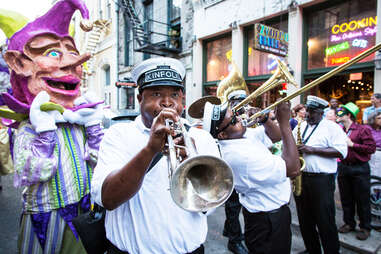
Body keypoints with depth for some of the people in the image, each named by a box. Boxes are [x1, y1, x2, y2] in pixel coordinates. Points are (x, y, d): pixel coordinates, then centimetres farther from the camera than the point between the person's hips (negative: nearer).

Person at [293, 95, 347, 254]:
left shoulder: (332, 127, -3)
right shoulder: (300, 126, 14)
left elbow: (341, 152, -13)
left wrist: (312, 149, -18)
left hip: (321, 179, -5)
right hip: (300, 177, 6)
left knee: (325, 221, 2)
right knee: (304, 219, 15)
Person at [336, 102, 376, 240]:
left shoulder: (363, 129, -8)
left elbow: (371, 148, -15)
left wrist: (352, 144, -18)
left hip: (359, 168, -5)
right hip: (343, 167, 5)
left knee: (362, 200, 6)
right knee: (346, 199, 14)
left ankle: (365, 227, 22)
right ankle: (349, 223, 30)